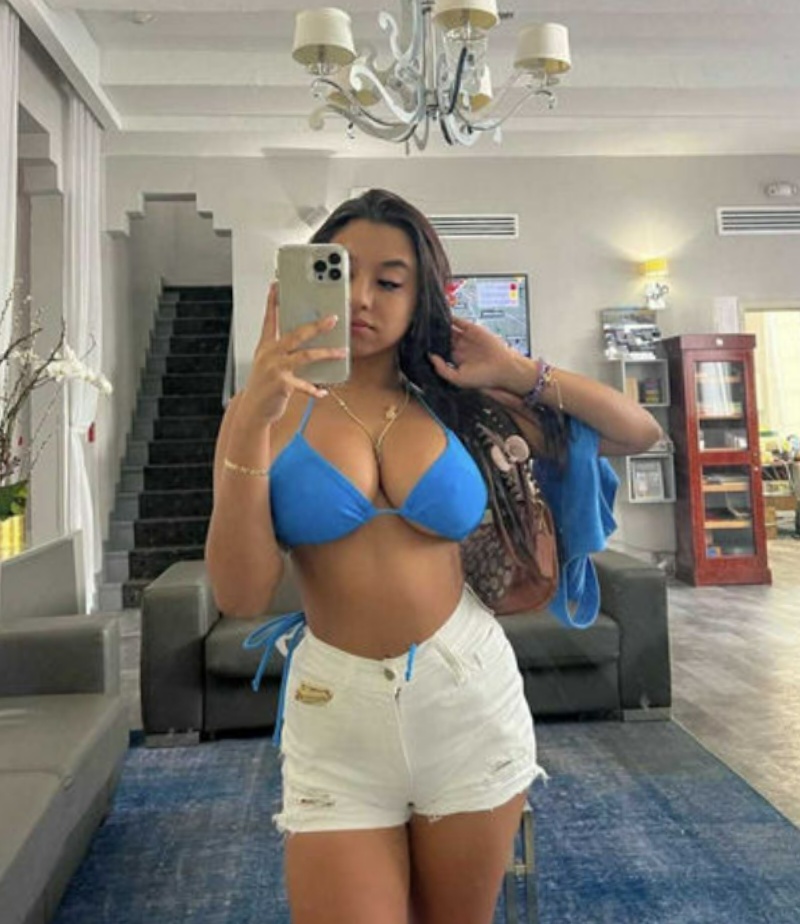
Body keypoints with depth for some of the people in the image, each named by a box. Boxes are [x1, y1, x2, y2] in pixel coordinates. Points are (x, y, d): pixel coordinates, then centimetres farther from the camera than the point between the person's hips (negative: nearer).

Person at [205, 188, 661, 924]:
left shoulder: (457, 403, 1)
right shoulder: (270, 410, -4)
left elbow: (638, 433, 5)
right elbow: (240, 597, -14)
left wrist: (520, 374, -7)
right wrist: (254, 421, -23)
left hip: (469, 697, 3)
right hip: (337, 714, -2)